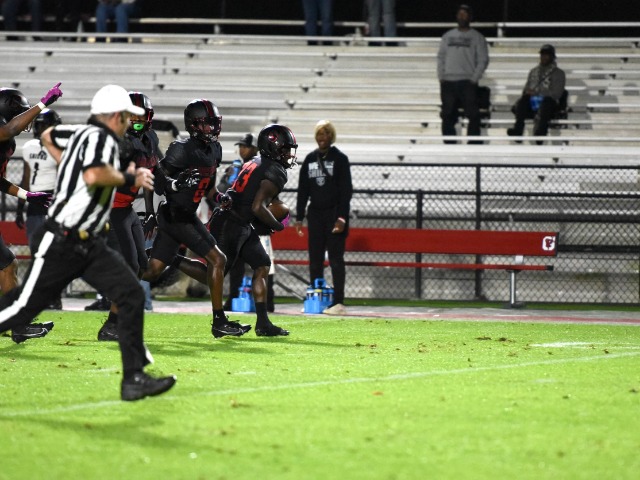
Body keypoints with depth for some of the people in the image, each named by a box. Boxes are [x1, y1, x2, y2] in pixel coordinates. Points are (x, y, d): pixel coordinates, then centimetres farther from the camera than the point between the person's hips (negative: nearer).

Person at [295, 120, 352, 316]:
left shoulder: (339, 159, -2)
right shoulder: (310, 159, 12)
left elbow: (346, 190, -7)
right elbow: (303, 190, 13)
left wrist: (342, 217, -16)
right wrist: (299, 217, 8)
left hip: (334, 213, -5)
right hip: (315, 214, 5)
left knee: (335, 259, -6)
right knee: (315, 260, 5)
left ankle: (338, 303, -6)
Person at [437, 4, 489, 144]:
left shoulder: (477, 37, 2)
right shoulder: (448, 36, 14)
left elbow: (483, 60, -1)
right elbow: (441, 57, 15)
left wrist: (474, 79, -10)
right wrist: (441, 77, 3)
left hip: (467, 82, -4)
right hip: (448, 82, 4)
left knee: (473, 115, -8)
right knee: (448, 116, 7)